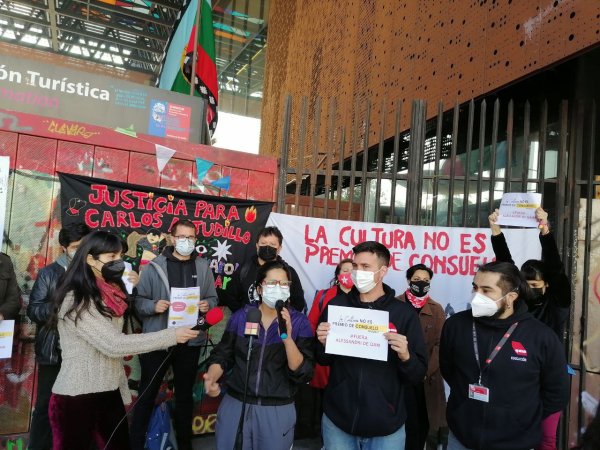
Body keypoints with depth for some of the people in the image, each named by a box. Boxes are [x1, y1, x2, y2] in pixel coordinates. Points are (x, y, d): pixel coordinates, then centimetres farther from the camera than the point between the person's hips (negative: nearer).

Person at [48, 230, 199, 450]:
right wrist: (171, 336, -23)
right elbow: (113, 345, -25)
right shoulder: (75, 300, -18)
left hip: (110, 393, 7)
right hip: (76, 398, -7)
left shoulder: (106, 293, 8)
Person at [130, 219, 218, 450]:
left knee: (185, 394, 18)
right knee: (147, 394, 9)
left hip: (191, 341, 3)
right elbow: (139, 300, -5)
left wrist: (207, 305, -14)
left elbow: (213, 298, 7)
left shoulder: (203, 267, 4)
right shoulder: (154, 266, -5)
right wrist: (153, 306, -25)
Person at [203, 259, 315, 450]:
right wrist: (211, 378, -15)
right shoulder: (241, 315, -2)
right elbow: (222, 355, 4)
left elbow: (303, 373, -12)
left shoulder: (299, 321, -7)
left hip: (278, 410, -1)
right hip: (235, 405, 1)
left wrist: (287, 338, -25)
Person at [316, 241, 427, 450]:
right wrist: (323, 343, -12)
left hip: (386, 425, -1)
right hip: (337, 419, 2)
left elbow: (419, 374, -3)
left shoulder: (404, 313, -6)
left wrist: (405, 356, -23)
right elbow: (322, 360, 8)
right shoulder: (336, 305, -1)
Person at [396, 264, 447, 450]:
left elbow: (440, 344, 0)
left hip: (427, 377, 2)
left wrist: (427, 370, -9)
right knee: (408, 422, 0)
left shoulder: (436, 309, 5)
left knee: (424, 421, 9)